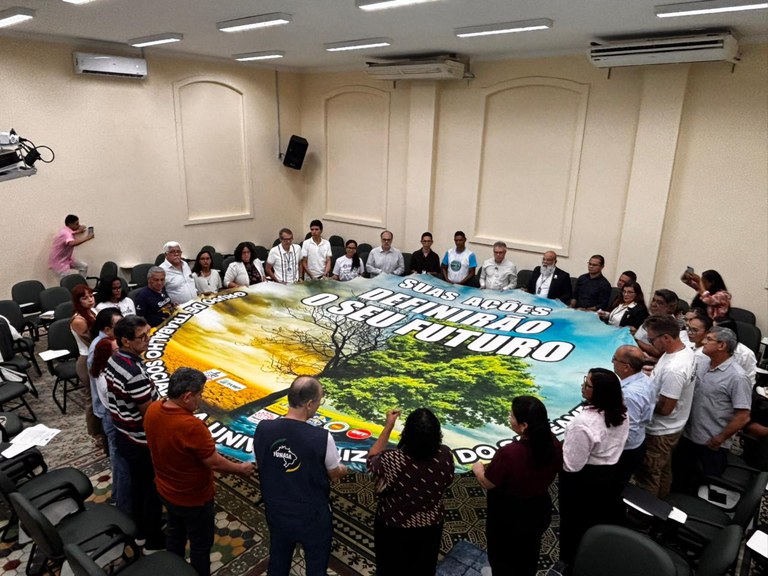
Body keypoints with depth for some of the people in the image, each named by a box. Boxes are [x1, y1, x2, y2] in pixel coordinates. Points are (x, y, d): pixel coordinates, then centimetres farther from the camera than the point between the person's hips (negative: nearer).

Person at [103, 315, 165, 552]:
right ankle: (154, 538, 29)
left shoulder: (113, 360, -4)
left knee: (137, 483, 26)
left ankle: (140, 528, 44)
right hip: (143, 441, -9)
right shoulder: (135, 373, -33)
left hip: (124, 435, 9)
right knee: (153, 488, 11)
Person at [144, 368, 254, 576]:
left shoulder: (153, 409, -14)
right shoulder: (191, 426, -38)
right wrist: (241, 469, -9)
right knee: (200, 545, 17)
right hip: (193, 498, -7)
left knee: (175, 534, 30)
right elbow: (215, 463, -27)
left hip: (166, 490, 8)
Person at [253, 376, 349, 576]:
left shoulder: (263, 429, -17)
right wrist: (343, 470, 13)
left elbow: (260, 466, 0)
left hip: (277, 513, 4)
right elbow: (335, 473, -11)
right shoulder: (322, 438, -28)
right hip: (313, 517, -4)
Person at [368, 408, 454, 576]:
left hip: (393, 528, -2)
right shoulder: (445, 455, -23)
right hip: (430, 527, 3)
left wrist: (388, 425, -11)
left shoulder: (393, 460, -34)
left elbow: (372, 459, -11)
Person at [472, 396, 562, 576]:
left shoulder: (509, 453, -37)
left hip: (508, 516, -5)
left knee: (502, 557, 24)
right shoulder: (553, 444, -19)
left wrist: (478, 468, 1)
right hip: (539, 510, 5)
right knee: (528, 554, 32)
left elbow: (487, 483, -20)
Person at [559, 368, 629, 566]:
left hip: (583, 480, -7)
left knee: (577, 524, 16)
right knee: (603, 520, 27)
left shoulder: (584, 423, -36)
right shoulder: (621, 413, -11)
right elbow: (613, 445, 6)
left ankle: (574, 561, 36)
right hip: (609, 474, 7)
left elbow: (571, 464, -28)